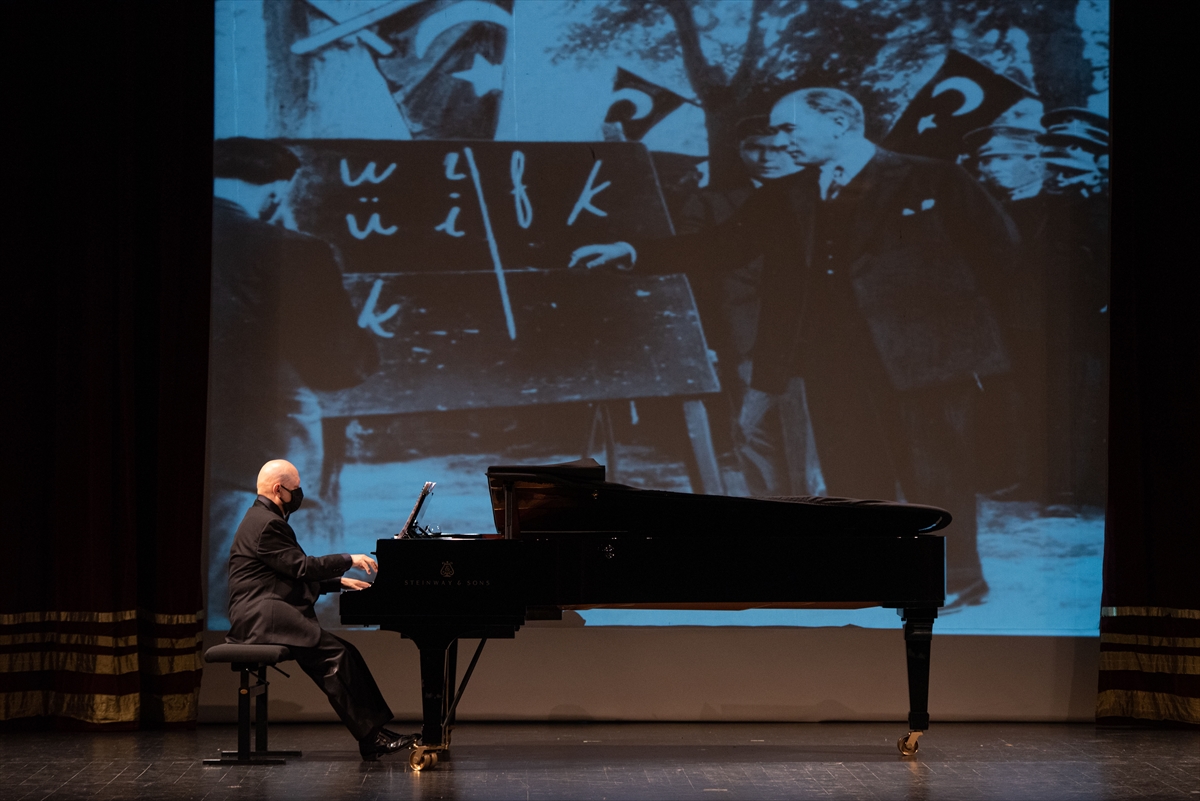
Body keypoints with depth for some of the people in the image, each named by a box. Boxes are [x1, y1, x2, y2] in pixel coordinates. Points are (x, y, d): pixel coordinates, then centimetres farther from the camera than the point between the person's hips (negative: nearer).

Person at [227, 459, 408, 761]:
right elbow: (301, 567, -17)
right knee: (336, 654, -24)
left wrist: (340, 581, 17)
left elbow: (294, 573, 26)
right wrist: (349, 560, -8)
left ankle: (375, 734, -12)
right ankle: (370, 738, -26)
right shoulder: (265, 523, -11)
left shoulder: (267, 519, 24)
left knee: (342, 654, -4)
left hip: (269, 616, 11)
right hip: (263, 616, -11)